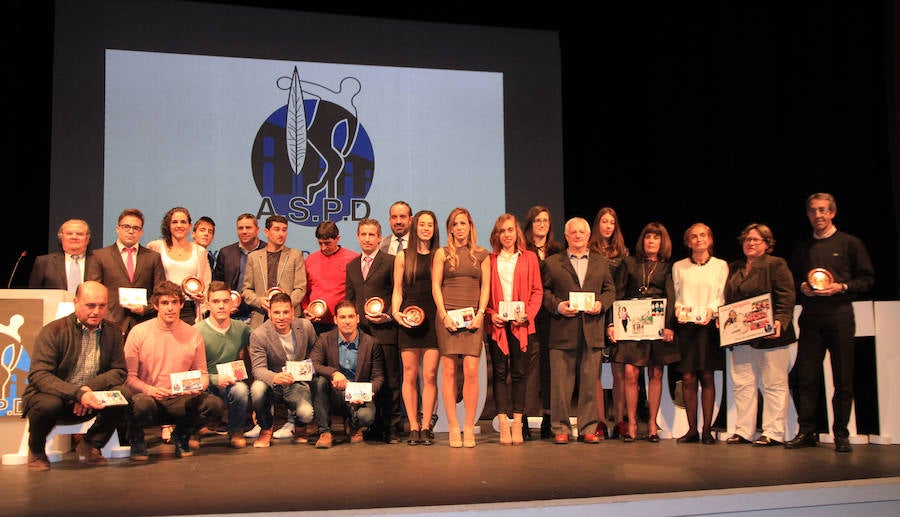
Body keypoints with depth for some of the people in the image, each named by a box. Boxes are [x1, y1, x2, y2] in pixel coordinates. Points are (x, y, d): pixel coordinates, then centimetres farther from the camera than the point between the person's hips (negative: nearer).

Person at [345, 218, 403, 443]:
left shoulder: (391, 262, 1)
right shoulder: (351, 266, 19)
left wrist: (388, 316, -12)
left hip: (385, 330, -5)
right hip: (360, 330, 5)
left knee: (390, 380, -2)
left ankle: (392, 428, 6)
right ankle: (372, 427, 15)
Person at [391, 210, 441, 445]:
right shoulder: (403, 256, 9)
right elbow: (397, 291, 9)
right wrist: (395, 312, -7)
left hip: (433, 319, 0)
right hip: (409, 320, 0)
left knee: (430, 375, -3)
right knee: (410, 375, 0)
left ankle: (426, 426, 5)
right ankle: (413, 427, 7)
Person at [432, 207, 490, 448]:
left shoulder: (481, 255, 12)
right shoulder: (442, 253, 9)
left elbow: (485, 287, 9)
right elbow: (435, 286, 4)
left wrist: (480, 314, -4)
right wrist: (444, 315, -7)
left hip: (473, 317, 1)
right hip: (447, 315, 0)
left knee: (471, 371, -7)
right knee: (449, 371, -3)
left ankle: (469, 427, -1)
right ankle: (453, 427, 2)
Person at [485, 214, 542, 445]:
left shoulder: (529, 258, 9)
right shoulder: (490, 260, 9)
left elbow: (537, 290, 6)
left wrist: (527, 314, -7)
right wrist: (491, 314, -7)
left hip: (521, 324, 0)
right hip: (497, 324, 0)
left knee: (519, 373, 1)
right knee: (499, 373, 0)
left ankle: (518, 423, 6)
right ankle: (503, 424, 2)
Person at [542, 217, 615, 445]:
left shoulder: (600, 263, 17)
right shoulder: (552, 263, 9)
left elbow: (610, 290, 16)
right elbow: (544, 291, 6)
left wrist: (601, 304, -3)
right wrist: (557, 306, -10)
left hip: (592, 330, 2)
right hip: (563, 331, -2)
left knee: (590, 381, 4)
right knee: (561, 381, -1)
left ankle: (588, 428, 13)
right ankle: (560, 428, 8)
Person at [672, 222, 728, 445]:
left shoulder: (721, 266, 8)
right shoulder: (678, 267, 12)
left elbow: (722, 297, 5)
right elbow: (675, 296, 12)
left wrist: (711, 311, -13)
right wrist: (679, 309, -8)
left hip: (709, 326, -1)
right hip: (685, 326, 1)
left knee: (707, 377, -2)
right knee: (688, 378, -3)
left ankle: (707, 430, 3)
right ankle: (692, 429, 4)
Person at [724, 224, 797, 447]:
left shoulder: (776, 265, -1)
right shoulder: (734, 268, 17)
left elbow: (787, 298, -9)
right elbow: (728, 300, 21)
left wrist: (779, 321, -21)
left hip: (768, 336, -6)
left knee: (774, 384, 1)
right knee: (743, 384, 7)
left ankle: (773, 433, 5)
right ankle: (743, 431, 12)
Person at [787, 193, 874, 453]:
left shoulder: (850, 243, 6)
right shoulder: (802, 248, 17)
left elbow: (867, 279, 3)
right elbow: (792, 279, 22)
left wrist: (841, 287, -12)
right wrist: (802, 287, 1)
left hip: (839, 314, -3)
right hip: (810, 316, 3)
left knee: (843, 379, -1)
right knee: (806, 376, 0)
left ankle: (841, 434, 7)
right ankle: (806, 431, 6)